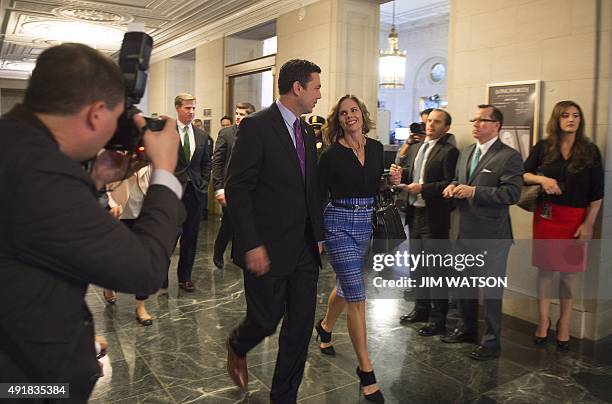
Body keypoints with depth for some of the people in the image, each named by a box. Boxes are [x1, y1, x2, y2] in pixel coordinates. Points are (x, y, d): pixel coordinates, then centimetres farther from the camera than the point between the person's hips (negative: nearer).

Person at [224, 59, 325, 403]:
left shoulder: (307, 131, 13)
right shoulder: (256, 126, -11)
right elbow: (237, 188, -15)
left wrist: (319, 234, 13)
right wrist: (252, 245, -18)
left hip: (305, 247, 7)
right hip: (268, 248, -7)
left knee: (301, 326, 10)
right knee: (266, 320, 6)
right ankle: (237, 346, 42)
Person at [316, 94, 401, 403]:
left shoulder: (376, 148, 5)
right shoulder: (331, 155, -10)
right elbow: (318, 197, -7)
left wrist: (393, 180, -7)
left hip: (366, 224, 6)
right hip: (339, 224, -6)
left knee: (346, 285, 21)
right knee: (356, 294, -7)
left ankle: (325, 327, 50)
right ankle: (365, 369, 4)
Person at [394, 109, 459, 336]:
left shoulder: (449, 152, -10)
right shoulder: (415, 148, 14)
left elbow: (450, 184, -17)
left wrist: (423, 188, -21)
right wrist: (401, 175, -4)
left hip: (434, 217, -8)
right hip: (415, 213, 8)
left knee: (436, 268, 1)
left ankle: (438, 317, 14)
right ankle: (422, 308, 33)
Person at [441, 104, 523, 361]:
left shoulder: (509, 156, -11)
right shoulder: (466, 153, 12)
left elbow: (512, 193, -20)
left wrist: (473, 191, -24)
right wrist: (453, 186, -1)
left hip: (492, 236, -7)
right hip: (466, 232, 8)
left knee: (492, 290, 5)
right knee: (463, 284, 19)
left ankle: (492, 341, 20)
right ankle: (467, 329, 38)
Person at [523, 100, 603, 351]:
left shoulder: (590, 151, 2)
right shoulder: (543, 148, 3)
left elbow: (597, 193, 1)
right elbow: (524, 174, 8)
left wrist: (588, 223, -5)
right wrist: (542, 179, -13)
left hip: (576, 218, 0)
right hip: (546, 216, 0)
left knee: (569, 272, 5)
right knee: (545, 269, 4)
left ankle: (564, 324, 18)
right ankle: (543, 321, 17)